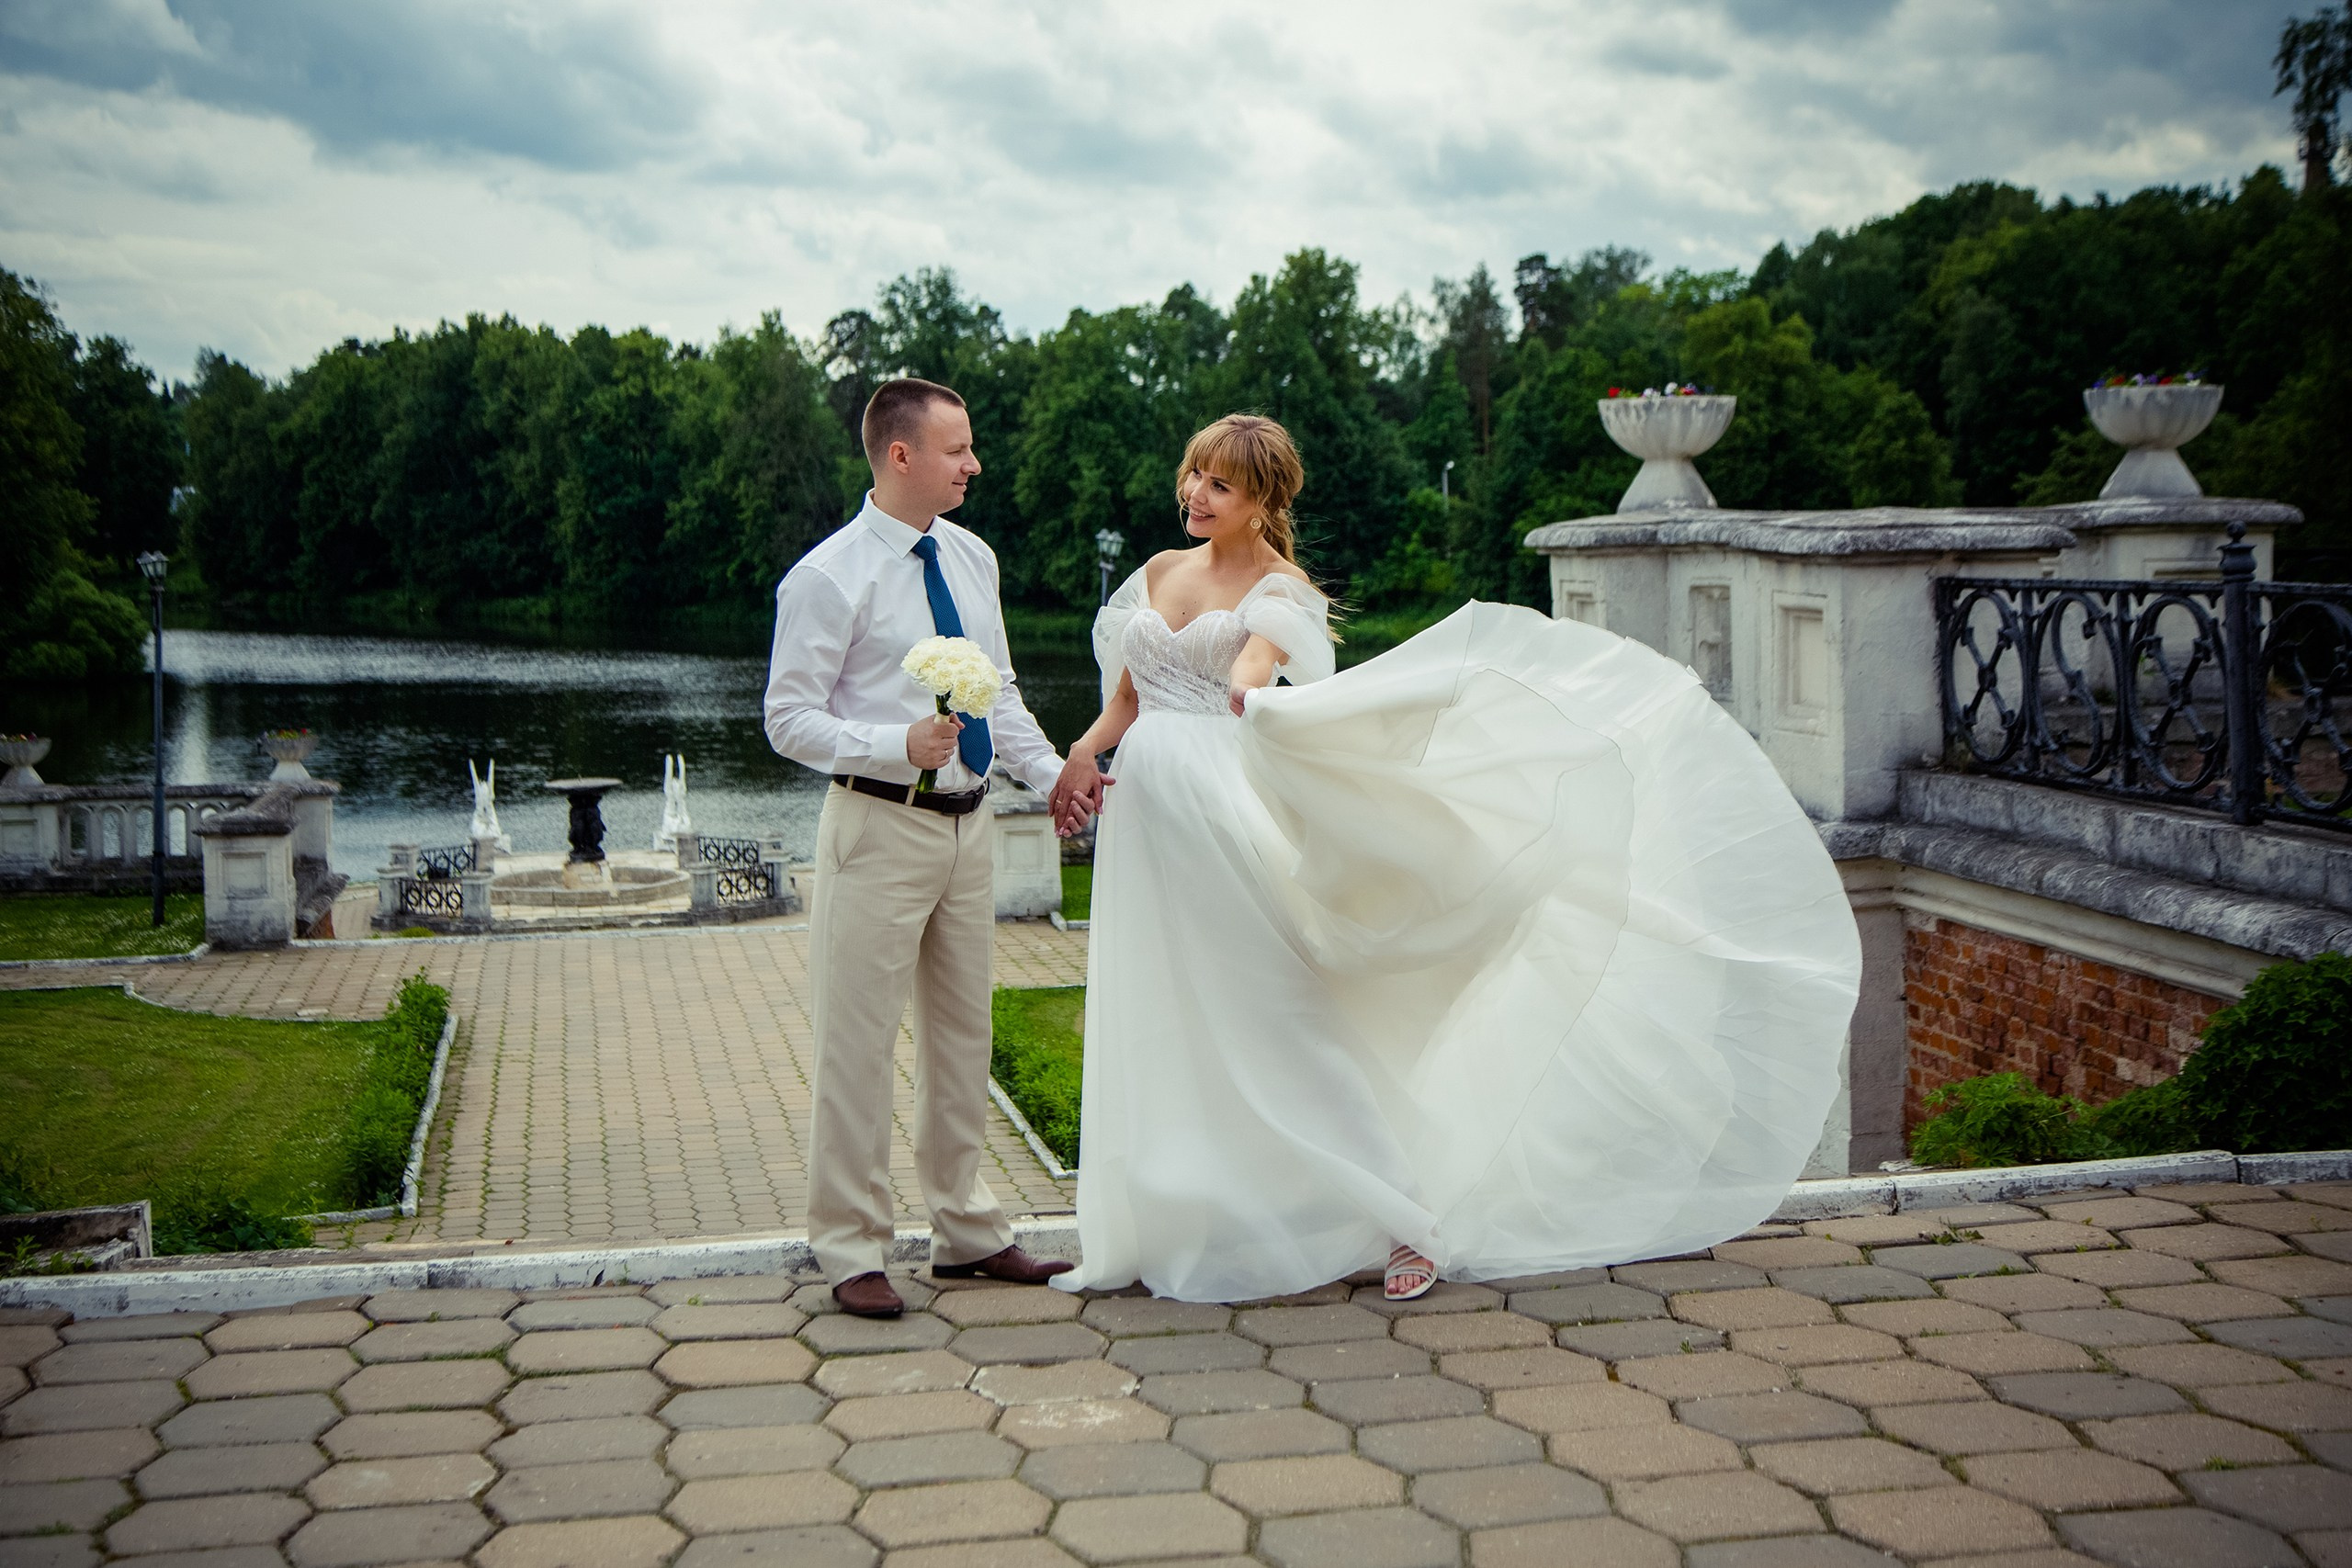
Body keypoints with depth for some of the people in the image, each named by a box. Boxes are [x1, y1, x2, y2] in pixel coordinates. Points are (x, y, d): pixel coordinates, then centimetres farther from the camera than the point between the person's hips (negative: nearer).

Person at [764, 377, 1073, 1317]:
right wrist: (899, 746, -25)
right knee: (859, 1042, -1)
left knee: (965, 1034, 15)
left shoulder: (972, 558, 10)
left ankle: (967, 1230, 29)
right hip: (880, 826, -7)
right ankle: (851, 1250, 12)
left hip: (969, 822, 7)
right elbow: (790, 721, -13)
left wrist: (1051, 773, 5)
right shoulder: (829, 579, -11)